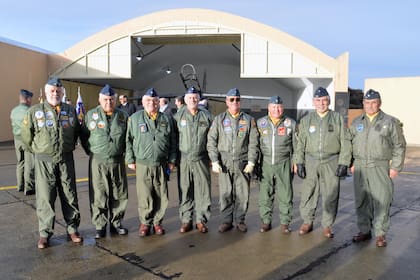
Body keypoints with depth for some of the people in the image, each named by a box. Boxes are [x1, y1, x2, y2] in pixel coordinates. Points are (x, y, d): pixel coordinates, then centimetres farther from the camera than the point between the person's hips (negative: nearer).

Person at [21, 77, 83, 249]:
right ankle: (45, 233, 15)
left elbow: (77, 131, 20)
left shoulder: (70, 110, 7)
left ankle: (72, 229, 20)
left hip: (66, 160, 2)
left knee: (70, 196, 8)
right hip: (44, 161, -2)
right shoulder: (35, 111, 0)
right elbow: (26, 134, 7)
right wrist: (38, 150, 9)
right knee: (45, 198, 3)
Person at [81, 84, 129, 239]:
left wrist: (122, 151, 9)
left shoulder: (123, 116, 6)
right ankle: (100, 226, 15)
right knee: (98, 196, 2)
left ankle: (116, 223, 24)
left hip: (117, 161, 2)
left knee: (119, 195, 9)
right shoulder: (91, 115, 2)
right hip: (98, 162, -2)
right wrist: (91, 152, 4)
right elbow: (84, 136, 8)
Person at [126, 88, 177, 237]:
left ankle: (157, 222, 23)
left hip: (161, 164, 2)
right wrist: (130, 160, 1)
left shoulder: (166, 119, 8)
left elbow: (173, 141, 11)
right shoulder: (135, 118, 4)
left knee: (161, 196, 6)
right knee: (144, 196, 2)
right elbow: (129, 140, 5)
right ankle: (145, 222, 19)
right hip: (142, 164, -1)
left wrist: (172, 160, 7)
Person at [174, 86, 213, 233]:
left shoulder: (206, 116, 6)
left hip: (201, 160, 1)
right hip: (183, 159, 0)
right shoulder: (178, 116, 4)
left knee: (202, 190, 4)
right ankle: (186, 220, 18)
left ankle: (201, 220, 18)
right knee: (185, 191, 6)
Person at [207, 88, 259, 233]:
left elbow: (253, 143, 5)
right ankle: (226, 221, 17)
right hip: (224, 163, 0)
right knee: (226, 194, 4)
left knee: (242, 194, 4)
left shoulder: (249, 120, 9)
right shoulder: (219, 119, 8)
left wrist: (251, 161, -4)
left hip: (243, 163, 0)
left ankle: (240, 220, 20)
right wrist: (214, 161, -5)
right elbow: (211, 141, 4)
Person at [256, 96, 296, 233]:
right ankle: (266, 221, 17)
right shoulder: (260, 123, 6)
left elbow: (296, 145, 7)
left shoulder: (291, 123, 4)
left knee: (285, 194, 3)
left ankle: (285, 223, 17)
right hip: (265, 163, 1)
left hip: (284, 163, -1)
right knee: (265, 194, 4)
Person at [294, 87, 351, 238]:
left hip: (331, 162, -1)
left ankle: (327, 225, 19)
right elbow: (300, 143, 8)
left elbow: (345, 142, 2)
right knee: (308, 193, 5)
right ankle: (307, 222, 22)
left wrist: (343, 163, -5)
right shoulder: (306, 120, 8)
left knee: (331, 195, 4)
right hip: (311, 161, 1)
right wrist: (299, 162, 1)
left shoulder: (338, 118, 4)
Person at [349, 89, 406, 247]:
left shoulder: (390, 122, 1)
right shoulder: (356, 122, 11)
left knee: (381, 201, -3)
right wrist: (351, 163, 9)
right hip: (360, 168, 4)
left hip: (380, 168, -3)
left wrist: (396, 167, -4)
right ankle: (364, 231, 21)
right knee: (361, 201, 9)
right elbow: (350, 144, 16)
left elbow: (399, 146, 1)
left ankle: (380, 234, 10)